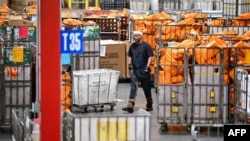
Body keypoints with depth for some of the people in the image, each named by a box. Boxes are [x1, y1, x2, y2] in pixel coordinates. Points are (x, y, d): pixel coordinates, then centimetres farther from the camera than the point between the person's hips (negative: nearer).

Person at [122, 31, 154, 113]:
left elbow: (150, 56, -9)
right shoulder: (132, 46, 8)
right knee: (133, 87, -5)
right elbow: (129, 56, 20)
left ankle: (149, 105, 22)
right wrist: (129, 64, 4)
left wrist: (147, 67, -18)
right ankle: (130, 106, -12)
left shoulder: (146, 45, -6)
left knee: (146, 88, 7)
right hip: (134, 70, 4)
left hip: (143, 71, -4)